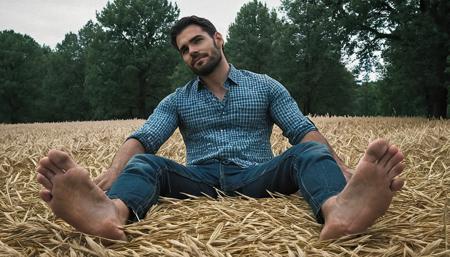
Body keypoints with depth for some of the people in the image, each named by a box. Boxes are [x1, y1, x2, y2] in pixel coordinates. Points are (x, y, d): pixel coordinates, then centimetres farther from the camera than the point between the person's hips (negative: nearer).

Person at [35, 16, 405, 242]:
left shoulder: (266, 86, 11)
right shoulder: (177, 101, 14)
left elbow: (304, 132, 0)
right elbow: (143, 139, -1)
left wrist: (341, 170, -19)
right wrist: (111, 173, -24)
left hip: (256, 177, 0)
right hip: (201, 180, 1)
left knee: (310, 154, -27)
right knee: (145, 163, -24)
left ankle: (337, 210, -62)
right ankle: (112, 212, -59)